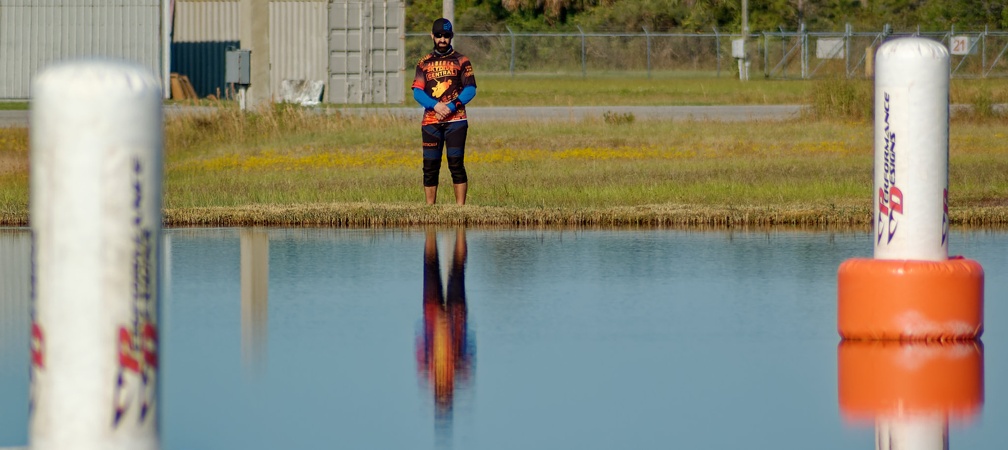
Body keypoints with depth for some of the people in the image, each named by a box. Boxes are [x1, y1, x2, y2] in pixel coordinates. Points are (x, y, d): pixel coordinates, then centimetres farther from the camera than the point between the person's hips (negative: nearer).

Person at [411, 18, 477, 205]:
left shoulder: (461, 61, 7)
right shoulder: (424, 63, 14)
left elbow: (470, 89, -1)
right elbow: (417, 92, 5)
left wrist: (451, 107, -14)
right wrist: (435, 105, -13)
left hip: (455, 120, -2)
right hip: (430, 121, 3)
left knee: (456, 164, -9)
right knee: (430, 167, 1)